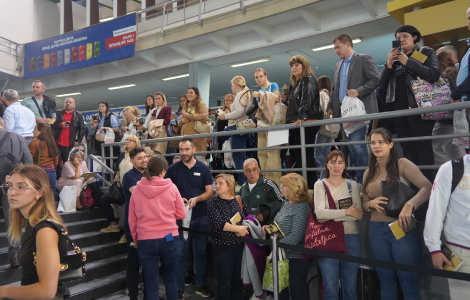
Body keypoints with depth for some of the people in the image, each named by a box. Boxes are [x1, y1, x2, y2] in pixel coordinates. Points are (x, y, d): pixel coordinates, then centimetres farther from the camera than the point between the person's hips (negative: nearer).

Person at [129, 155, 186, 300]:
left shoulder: (137, 189, -2)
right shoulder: (171, 187, -7)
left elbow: (132, 219, 5)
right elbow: (181, 214, 0)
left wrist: (135, 239, 18)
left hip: (145, 240, 1)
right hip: (169, 238, 0)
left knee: (151, 284, 9)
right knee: (170, 278, 20)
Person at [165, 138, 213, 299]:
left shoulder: (204, 168, -1)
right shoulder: (173, 169, -2)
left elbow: (209, 192, 0)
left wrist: (196, 199, -18)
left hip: (200, 216, 1)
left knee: (201, 251, 11)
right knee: (180, 253, 5)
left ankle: (201, 285, 27)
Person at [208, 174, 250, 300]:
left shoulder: (239, 200, 5)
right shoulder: (213, 203, -5)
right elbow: (218, 223, -18)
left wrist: (245, 229, -16)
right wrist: (238, 229, -18)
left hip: (240, 246, 3)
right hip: (223, 248, -3)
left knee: (238, 281, 13)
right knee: (224, 282, 5)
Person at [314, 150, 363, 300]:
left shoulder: (353, 185, 5)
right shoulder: (320, 185, 1)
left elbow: (358, 214, -7)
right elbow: (319, 212, -13)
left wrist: (331, 217, -14)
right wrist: (346, 211, -13)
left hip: (350, 238, 1)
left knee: (350, 288, 11)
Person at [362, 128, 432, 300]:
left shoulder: (402, 164, -3)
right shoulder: (369, 173, 12)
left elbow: (427, 187, -13)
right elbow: (364, 203, 17)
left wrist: (409, 205, -28)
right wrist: (371, 204, -6)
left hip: (403, 228, -5)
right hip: (377, 230, 5)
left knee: (409, 284, 1)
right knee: (386, 284, 13)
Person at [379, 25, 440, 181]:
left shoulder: (426, 52, 8)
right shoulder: (394, 58, 20)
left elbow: (434, 75, -9)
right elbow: (382, 85, 13)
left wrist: (408, 62, -8)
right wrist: (389, 64, 0)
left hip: (419, 107, -5)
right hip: (400, 108, 5)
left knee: (423, 147, -8)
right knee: (407, 148, 5)